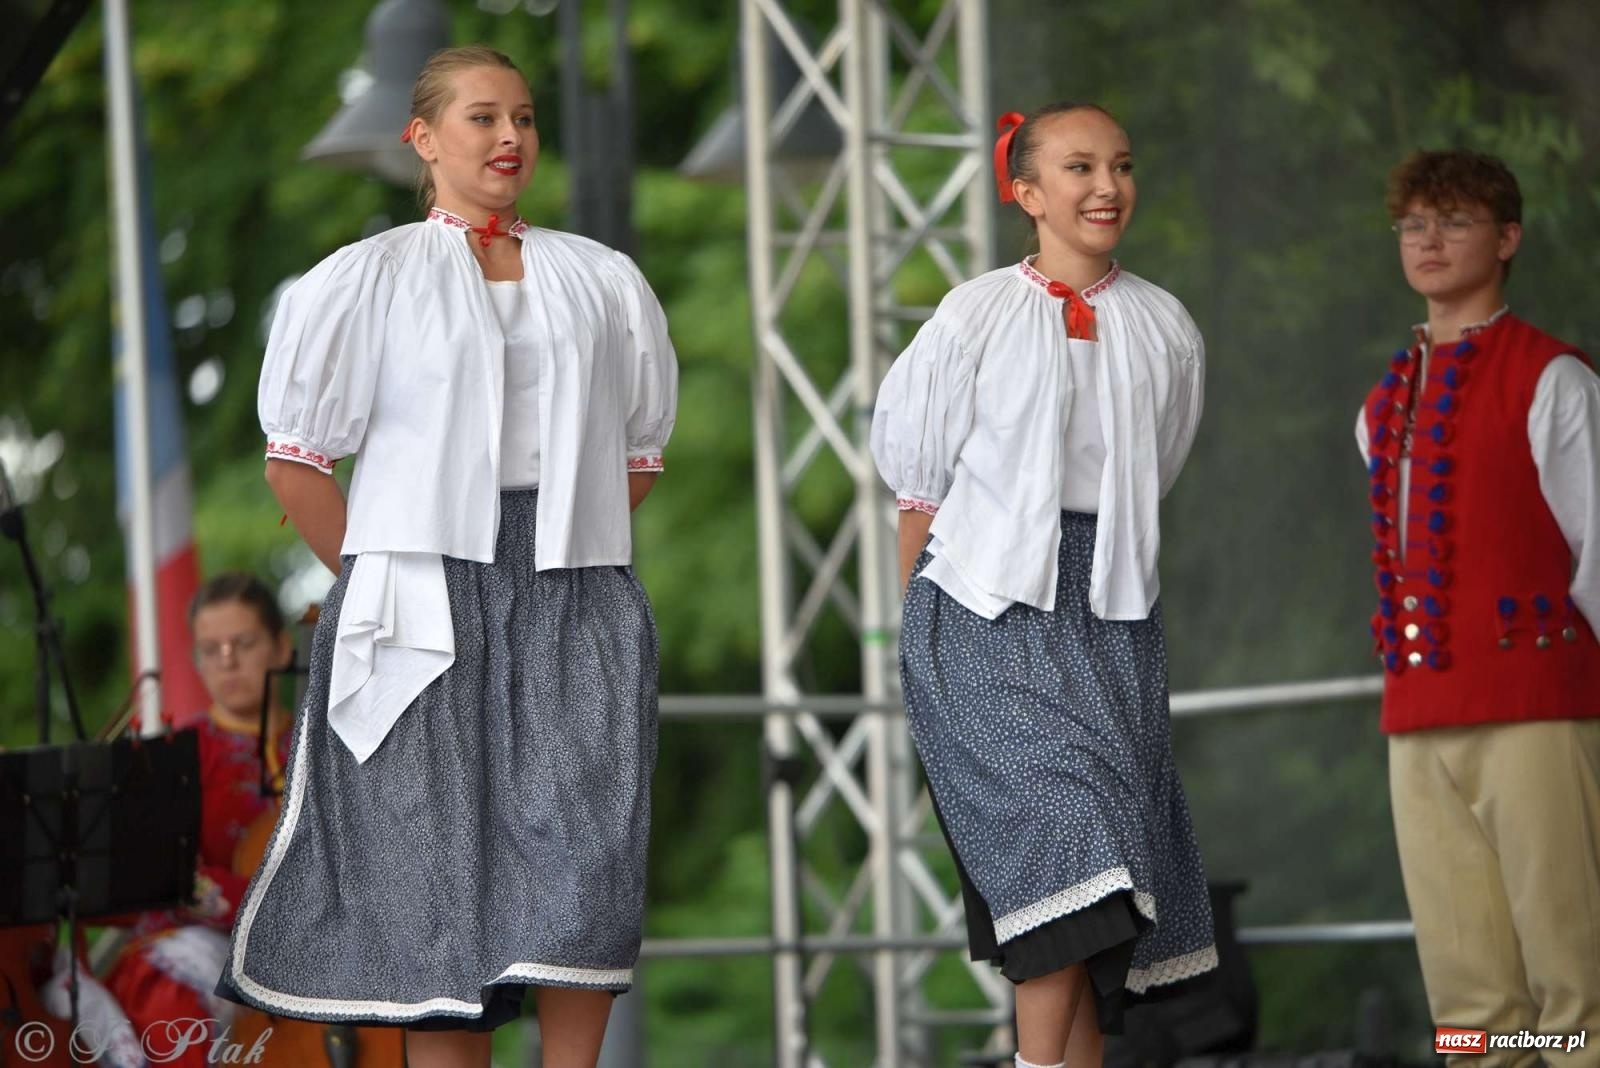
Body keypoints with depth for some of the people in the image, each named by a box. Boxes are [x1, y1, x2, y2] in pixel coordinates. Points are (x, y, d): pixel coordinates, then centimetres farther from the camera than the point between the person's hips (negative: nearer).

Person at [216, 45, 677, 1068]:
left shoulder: (602, 281, 14)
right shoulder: (366, 279, 5)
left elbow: (638, 451, 19)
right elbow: (297, 456, 5)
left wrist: (560, 555, 10)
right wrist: (377, 582, 2)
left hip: (575, 603, 2)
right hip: (426, 599, -2)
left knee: (586, 859, -8)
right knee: (442, 865, -4)